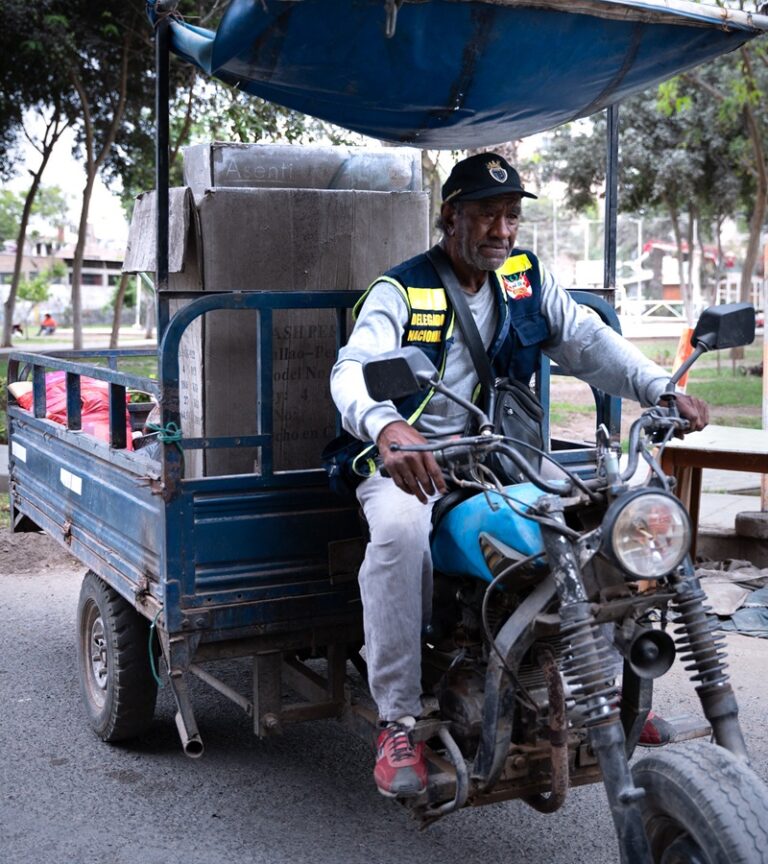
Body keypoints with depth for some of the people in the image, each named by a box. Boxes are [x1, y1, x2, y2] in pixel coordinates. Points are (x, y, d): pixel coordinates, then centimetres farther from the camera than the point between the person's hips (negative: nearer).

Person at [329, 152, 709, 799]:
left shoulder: (529, 279, 10)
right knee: (400, 531, -36)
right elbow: (352, 371, -23)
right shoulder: (401, 290, -6)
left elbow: (588, 340, 1)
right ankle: (399, 720, -25)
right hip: (410, 460, -4)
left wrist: (662, 390, -18)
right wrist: (387, 427, -46)